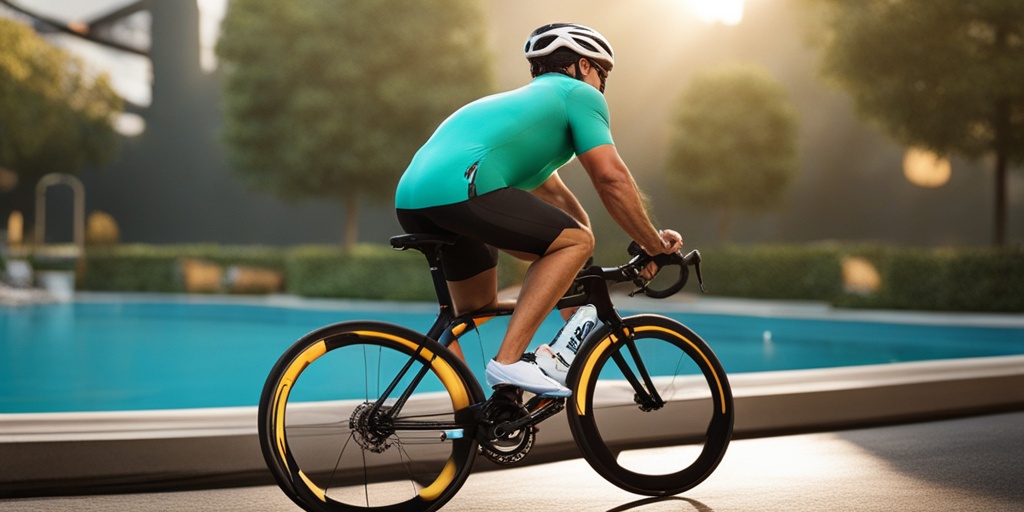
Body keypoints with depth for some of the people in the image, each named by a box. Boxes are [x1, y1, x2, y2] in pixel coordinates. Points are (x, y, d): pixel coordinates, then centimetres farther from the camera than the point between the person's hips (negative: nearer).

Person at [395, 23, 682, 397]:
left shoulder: (523, 99, 38)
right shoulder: (578, 94, 11)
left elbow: (552, 191, 42)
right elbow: (611, 178, 2)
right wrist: (655, 246, 12)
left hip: (409, 198, 9)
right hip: (458, 188, -9)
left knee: (476, 308, 25)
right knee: (576, 241, 0)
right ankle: (509, 360, -8)